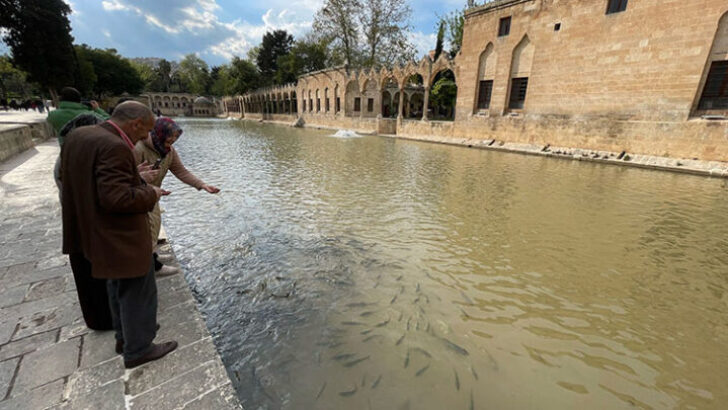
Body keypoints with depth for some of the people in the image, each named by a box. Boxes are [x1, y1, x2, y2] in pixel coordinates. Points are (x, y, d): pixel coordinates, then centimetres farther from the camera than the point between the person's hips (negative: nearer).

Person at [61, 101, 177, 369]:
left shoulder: (78, 136, 5)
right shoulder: (114, 147, -25)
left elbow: (84, 181, 13)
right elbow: (117, 198, -30)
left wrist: (136, 180, 9)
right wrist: (150, 194, -13)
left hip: (95, 233, 10)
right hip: (122, 238, -10)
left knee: (119, 287, 25)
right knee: (138, 292, 8)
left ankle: (124, 336, 43)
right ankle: (138, 349, 25)